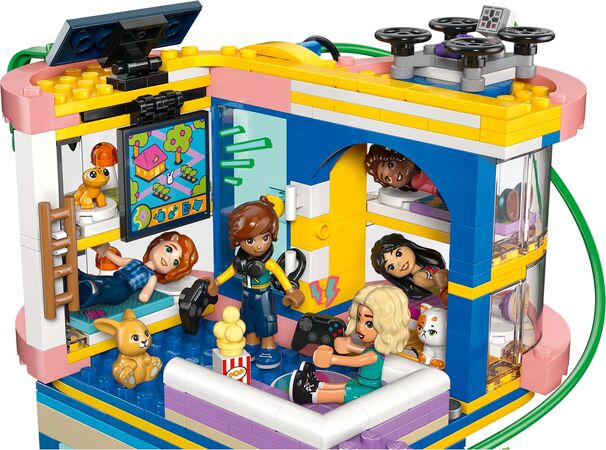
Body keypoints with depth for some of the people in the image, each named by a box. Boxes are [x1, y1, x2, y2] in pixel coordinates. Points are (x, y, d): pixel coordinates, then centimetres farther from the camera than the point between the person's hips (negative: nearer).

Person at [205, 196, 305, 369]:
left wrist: (290, 291, -26)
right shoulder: (241, 260, -15)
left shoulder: (268, 262, -28)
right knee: (249, 321, 21)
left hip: (263, 296, -5)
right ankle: (252, 345, 41)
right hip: (247, 295, 5)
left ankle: (269, 348, 28)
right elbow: (231, 271, 2)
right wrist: (216, 282, 8)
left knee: (265, 321, 11)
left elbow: (280, 274, -21)